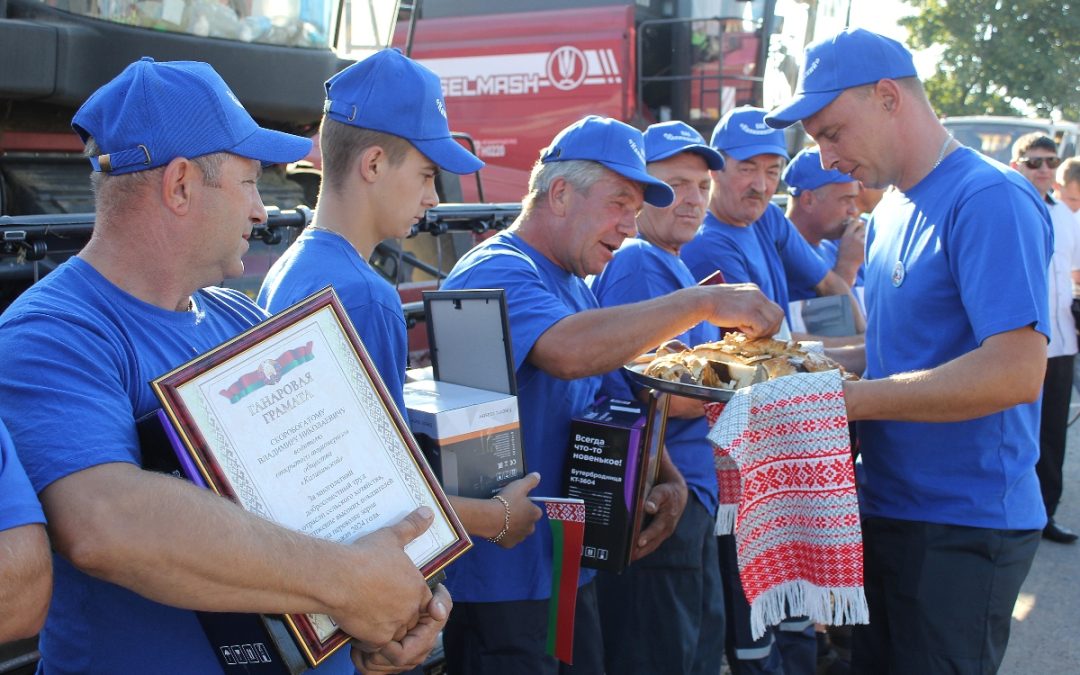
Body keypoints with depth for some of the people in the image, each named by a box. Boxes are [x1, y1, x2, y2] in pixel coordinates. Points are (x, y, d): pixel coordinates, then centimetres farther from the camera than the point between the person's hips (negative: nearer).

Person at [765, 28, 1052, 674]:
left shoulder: (990, 199, -18)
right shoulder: (892, 210, 11)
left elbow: (1016, 369, -27)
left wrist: (850, 397, -25)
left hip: (962, 529, -9)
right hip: (888, 510, 9)